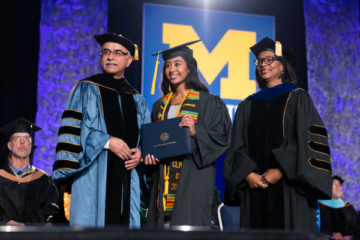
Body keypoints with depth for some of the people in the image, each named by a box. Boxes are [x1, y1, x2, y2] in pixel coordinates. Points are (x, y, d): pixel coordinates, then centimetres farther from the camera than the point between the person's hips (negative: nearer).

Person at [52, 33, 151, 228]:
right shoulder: (86, 89, 5)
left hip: (126, 179, 4)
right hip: (93, 175, -4)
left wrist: (140, 153, -3)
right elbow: (72, 130, -5)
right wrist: (107, 141, -15)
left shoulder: (137, 100, 19)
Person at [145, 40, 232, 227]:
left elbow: (221, 136, -6)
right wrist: (149, 154, 1)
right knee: (163, 224, 2)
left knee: (187, 224, -11)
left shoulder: (207, 102, 0)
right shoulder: (160, 105, 16)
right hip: (164, 181, 5)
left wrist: (196, 131, -22)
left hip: (193, 178, -5)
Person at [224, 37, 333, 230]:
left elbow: (308, 140, -4)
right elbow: (237, 147, 10)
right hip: (255, 186, 3)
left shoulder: (297, 98, 7)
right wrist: (248, 174, -8)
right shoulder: (247, 106, 17)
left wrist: (281, 170, -15)